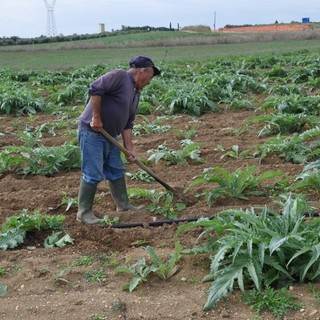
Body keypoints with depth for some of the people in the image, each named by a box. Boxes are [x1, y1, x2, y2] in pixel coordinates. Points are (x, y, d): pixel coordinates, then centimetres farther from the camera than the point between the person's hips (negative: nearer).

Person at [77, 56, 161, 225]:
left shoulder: (136, 92, 14)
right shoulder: (119, 76, -15)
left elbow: (127, 123, 13)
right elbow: (95, 89, -25)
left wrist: (129, 147, 7)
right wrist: (96, 117, -22)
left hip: (110, 135, 10)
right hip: (92, 132, -9)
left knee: (117, 171, 16)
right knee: (93, 174, -6)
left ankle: (123, 205, 29)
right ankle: (84, 213, 5)